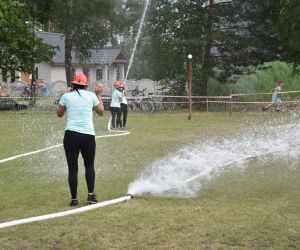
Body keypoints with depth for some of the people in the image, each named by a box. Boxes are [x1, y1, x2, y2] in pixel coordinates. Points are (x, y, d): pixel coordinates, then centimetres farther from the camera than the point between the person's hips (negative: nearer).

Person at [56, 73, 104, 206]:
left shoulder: (67, 96, 3)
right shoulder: (91, 95, 4)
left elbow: (59, 114, 18)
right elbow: (101, 112, 19)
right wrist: (99, 95, 28)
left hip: (71, 135, -1)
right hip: (88, 135, 1)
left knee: (72, 168, 5)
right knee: (89, 165, 18)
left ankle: (74, 199, 6)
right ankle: (91, 195, 13)